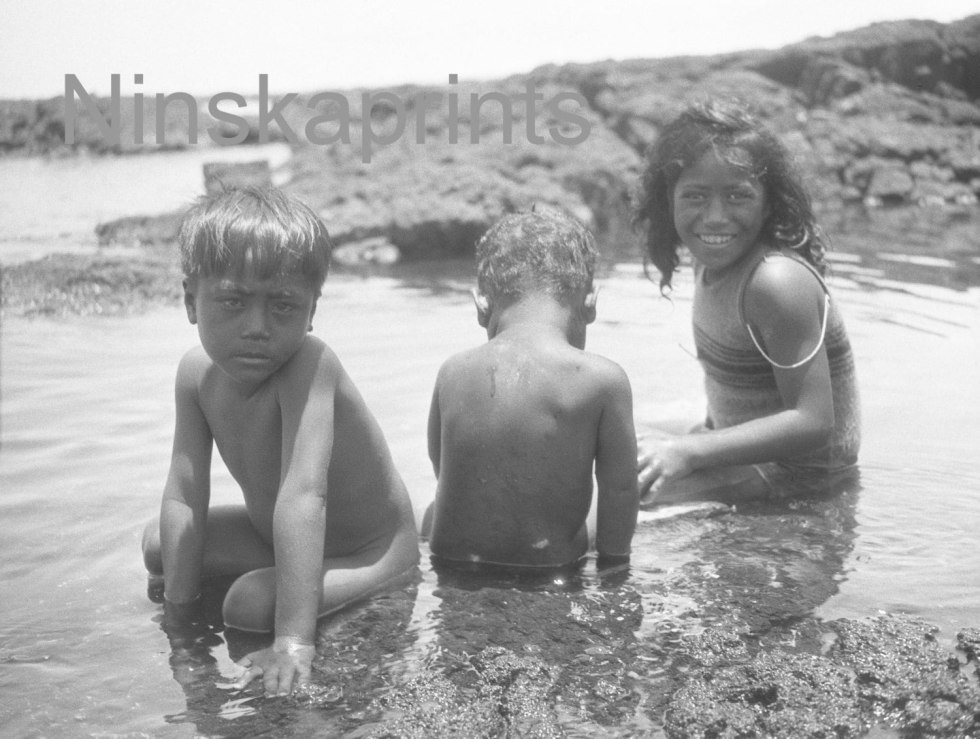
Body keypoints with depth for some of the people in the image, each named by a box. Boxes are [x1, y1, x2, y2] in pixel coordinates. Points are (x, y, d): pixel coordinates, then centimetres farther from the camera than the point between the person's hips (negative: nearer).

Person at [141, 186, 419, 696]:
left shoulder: (309, 364, -36)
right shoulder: (198, 373, -14)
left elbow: (304, 494, -45)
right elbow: (184, 497, -12)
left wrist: (294, 641, -52)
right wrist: (177, 608, -16)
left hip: (370, 550, -7)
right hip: (274, 535, 8)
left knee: (251, 604, -29)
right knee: (157, 544, 12)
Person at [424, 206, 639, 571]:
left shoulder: (452, 373, -5)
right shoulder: (603, 380, -14)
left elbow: (442, 470, 6)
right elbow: (619, 489, -8)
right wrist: (612, 563, 7)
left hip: (453, 561, 3)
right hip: (551, 567, -3)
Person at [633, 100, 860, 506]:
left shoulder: (778, 281, -26)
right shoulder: (713, 260, 1)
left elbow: (813, 422, -29)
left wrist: (688, 452, -35)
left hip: (795, 472, -9)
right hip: (743, 449, 9)